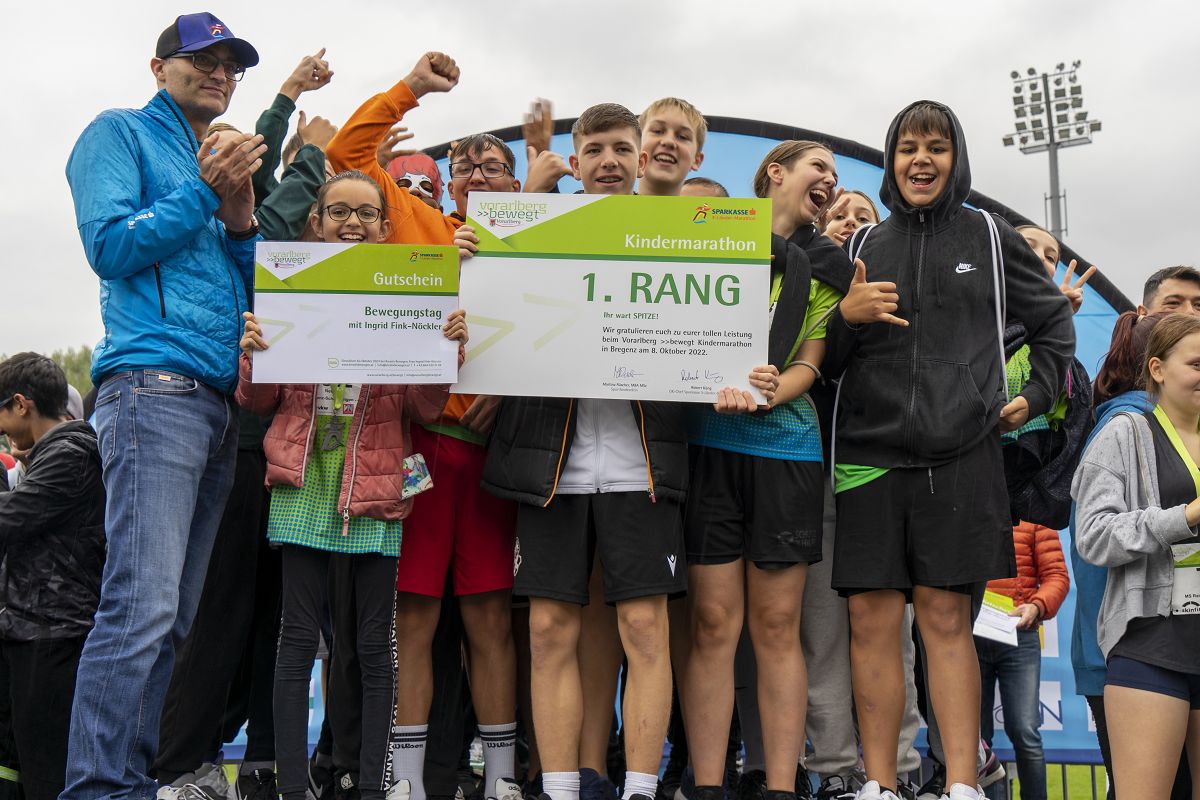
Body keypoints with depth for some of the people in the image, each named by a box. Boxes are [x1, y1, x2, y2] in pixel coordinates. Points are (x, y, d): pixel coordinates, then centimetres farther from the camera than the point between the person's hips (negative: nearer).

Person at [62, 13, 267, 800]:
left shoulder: (221, 162, 27)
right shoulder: (122, 134, 8)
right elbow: (110, 247, -6)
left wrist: (241, 223, 7)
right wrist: (203, 193, -7)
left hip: (221, 401, 8)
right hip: (154, 382, -8)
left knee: (177, 615, 4)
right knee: (144, 604, -17)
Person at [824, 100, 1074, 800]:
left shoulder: (990, 238, 10)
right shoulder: (863, 248, 13)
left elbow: (1055, 320, 21)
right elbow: (824, 360, 14)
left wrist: (1036, 395, 9)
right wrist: (847, 318, -6)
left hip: (961, 456, -1)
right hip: (870, 453, 2)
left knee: (946, 618, -2)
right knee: (873, 621, -1)